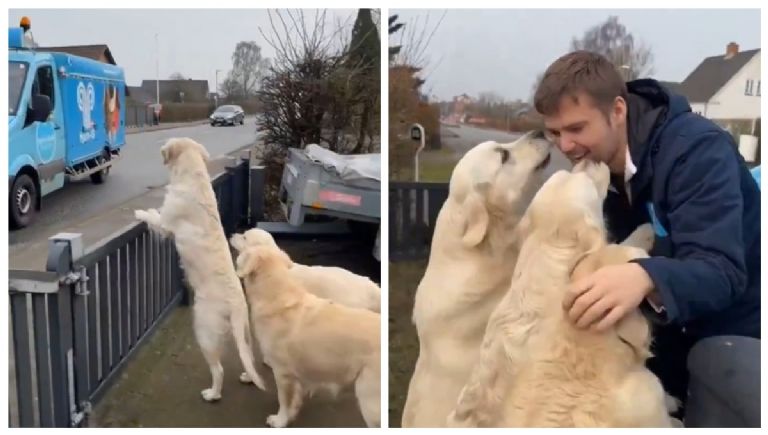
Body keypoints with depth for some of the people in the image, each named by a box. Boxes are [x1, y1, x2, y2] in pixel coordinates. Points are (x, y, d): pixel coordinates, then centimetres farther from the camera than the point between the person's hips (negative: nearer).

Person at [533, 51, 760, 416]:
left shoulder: (697, 149, -28)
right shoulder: (598, 161, -7)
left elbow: (721, 270, -39)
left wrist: (645, 278, -57)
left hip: (736, 333, -6)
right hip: (672, 330, 6)